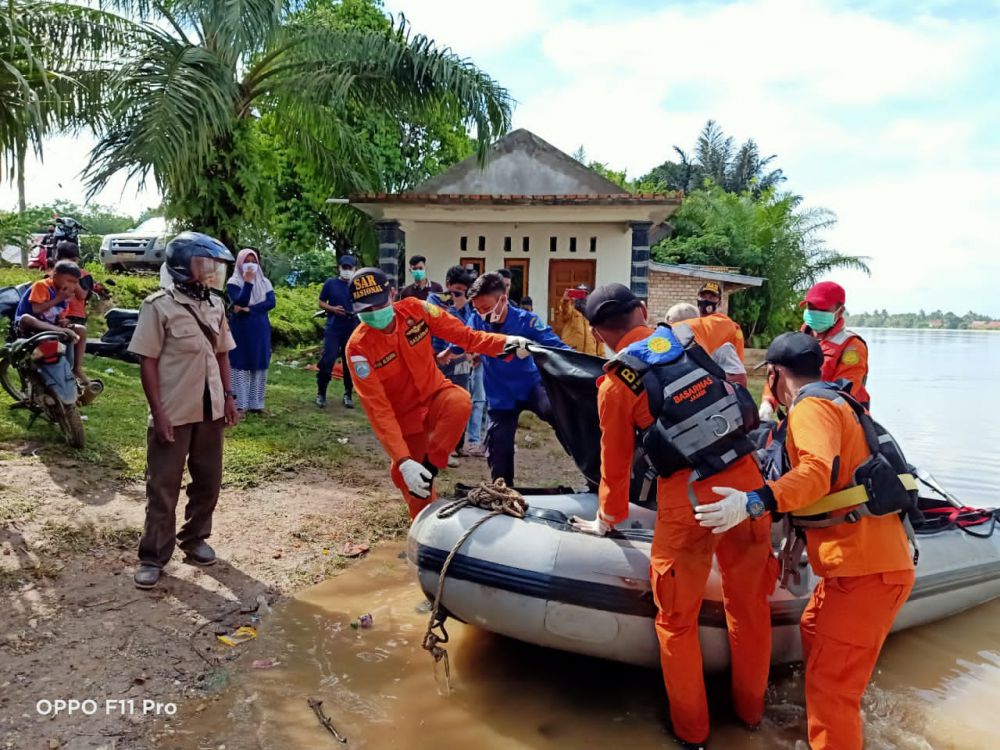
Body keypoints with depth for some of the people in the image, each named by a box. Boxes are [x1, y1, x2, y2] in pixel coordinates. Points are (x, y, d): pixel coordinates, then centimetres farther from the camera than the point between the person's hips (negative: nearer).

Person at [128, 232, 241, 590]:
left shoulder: (215, 305, 7)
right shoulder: (160, 305, -12)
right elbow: (147, 362, -12)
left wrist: (228, 396, 9)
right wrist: (158, 412, -15)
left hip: (210, 411, 6)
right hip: (173, 414, -6)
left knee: (208, 482, 15)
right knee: (163, 487, 4)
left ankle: (194, 539, 32)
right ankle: (153, 556, 16)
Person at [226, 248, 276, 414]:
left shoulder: (264, 282, 9)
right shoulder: (233, 282, -3)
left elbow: (271, 303, -6)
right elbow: (240, 302, -19)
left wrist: (249, 310, -15)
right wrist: (248, 281, -23)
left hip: (260, 330, 4)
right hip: (240, 330, -4)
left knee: (259, 366, 5)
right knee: (240, 366, -3)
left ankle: (255, 404, 11)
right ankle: (239, 405, 0)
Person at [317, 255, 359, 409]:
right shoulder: (330, 283, 4)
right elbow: (321, 303, 9)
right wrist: (333, 309, -10)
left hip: (352, 330, 1)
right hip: (333, 328, -1)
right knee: (327, 361, -7)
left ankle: (348, 395, 17)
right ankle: (321, 393, 5)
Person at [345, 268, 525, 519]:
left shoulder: (415, 309, -16)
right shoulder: (358, 348, -23)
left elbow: (464, 335, -10)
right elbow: (378, 409, -26)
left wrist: (504, 342, -29)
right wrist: (403, 461, -34)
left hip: (436, 395, 1)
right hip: (404, 417, -1)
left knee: (460, 401, -33)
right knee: (408, 479, 7)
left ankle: (429, 470, -18)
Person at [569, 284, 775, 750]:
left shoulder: (615, 384, 0)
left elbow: (616, 463, 9)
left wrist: (608, 521, 25)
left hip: (687, 501, -4)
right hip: (746, 482, 5)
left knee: (677, 620, 15)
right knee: (749, 604, 22)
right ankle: (751, 708, 43)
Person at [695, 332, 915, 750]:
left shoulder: (810, 406, -11)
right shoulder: (836, 401, 21)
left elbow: (816, 472, -29)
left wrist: (753, 502, -38)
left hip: (865, 567, -11)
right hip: (863, 558, 11)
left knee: (830, 685, -9)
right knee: (814, 634, 26)